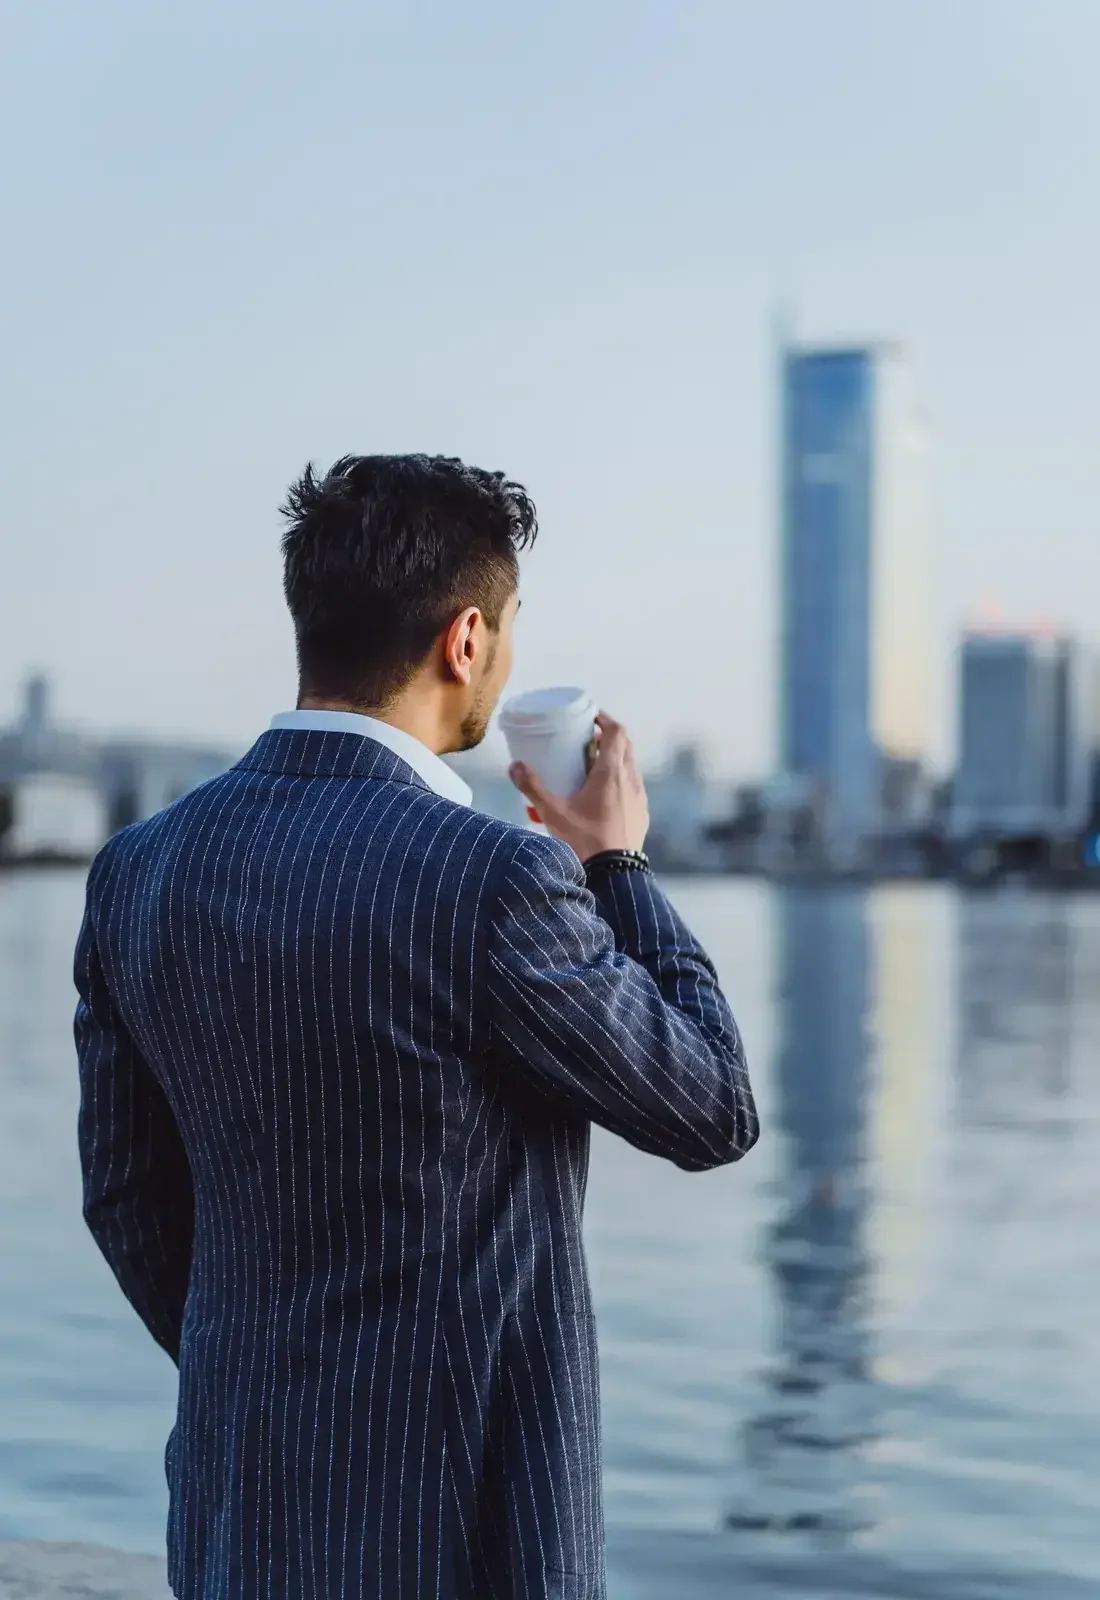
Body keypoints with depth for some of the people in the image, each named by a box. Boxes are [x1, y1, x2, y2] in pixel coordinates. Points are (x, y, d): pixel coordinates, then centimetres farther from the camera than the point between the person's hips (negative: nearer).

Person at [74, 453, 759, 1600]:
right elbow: (714, 1115, -8)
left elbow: (128, 1198, 7)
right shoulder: (496, 884, -22)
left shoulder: (141, 871, -3)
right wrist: (618, 865, 2)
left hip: (240, 1504, 6)